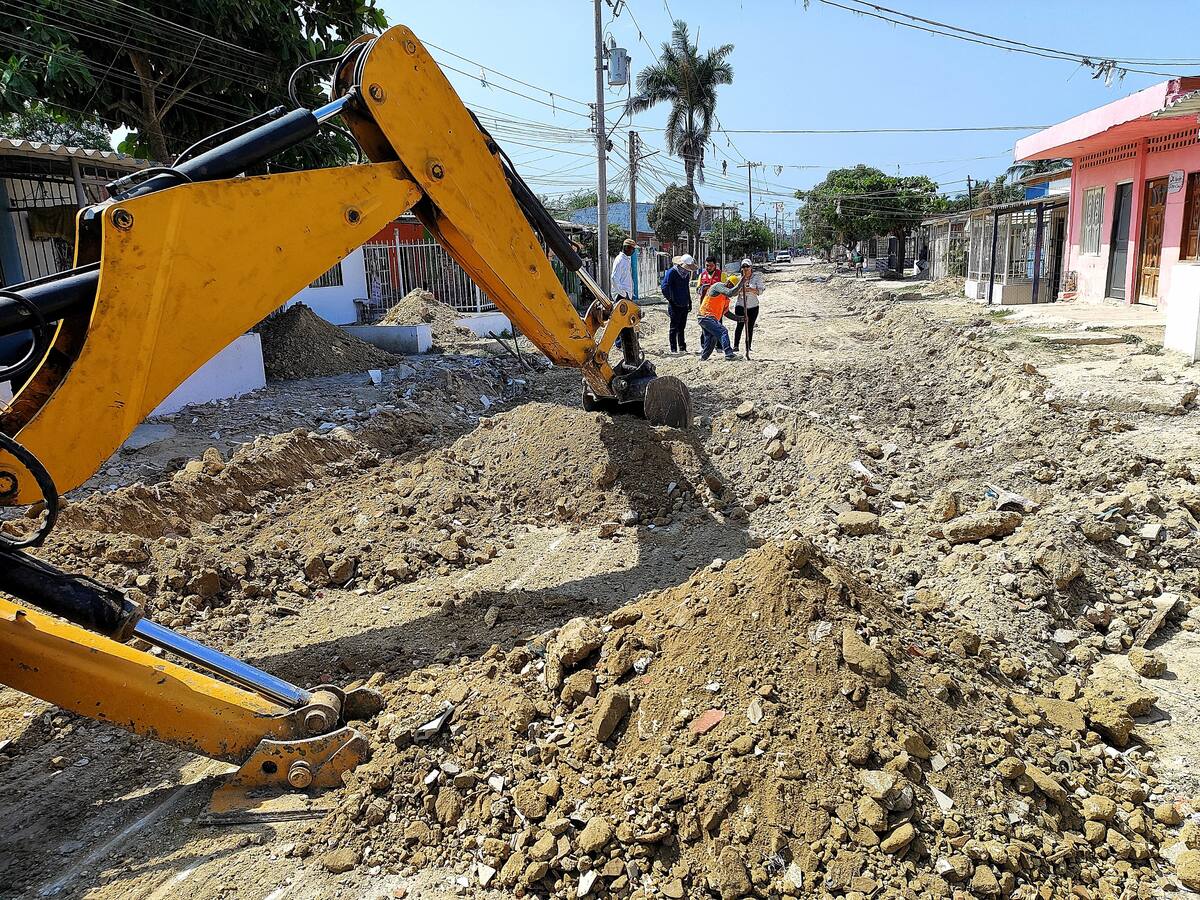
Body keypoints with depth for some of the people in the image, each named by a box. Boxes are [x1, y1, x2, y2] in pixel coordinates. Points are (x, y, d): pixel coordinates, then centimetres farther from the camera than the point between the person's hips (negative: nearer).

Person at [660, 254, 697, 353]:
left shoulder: (687, 273, 11)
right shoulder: (671, 272, -11)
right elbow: (664, 288, -15)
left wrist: (689, 302, 17)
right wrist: (670, 300, -12)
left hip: (684, 305, 7)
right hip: (675, 306, -7)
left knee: (682, 327, 12)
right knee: (674, 328, -1)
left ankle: (682, 348, 18)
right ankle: (673, 349, 3)